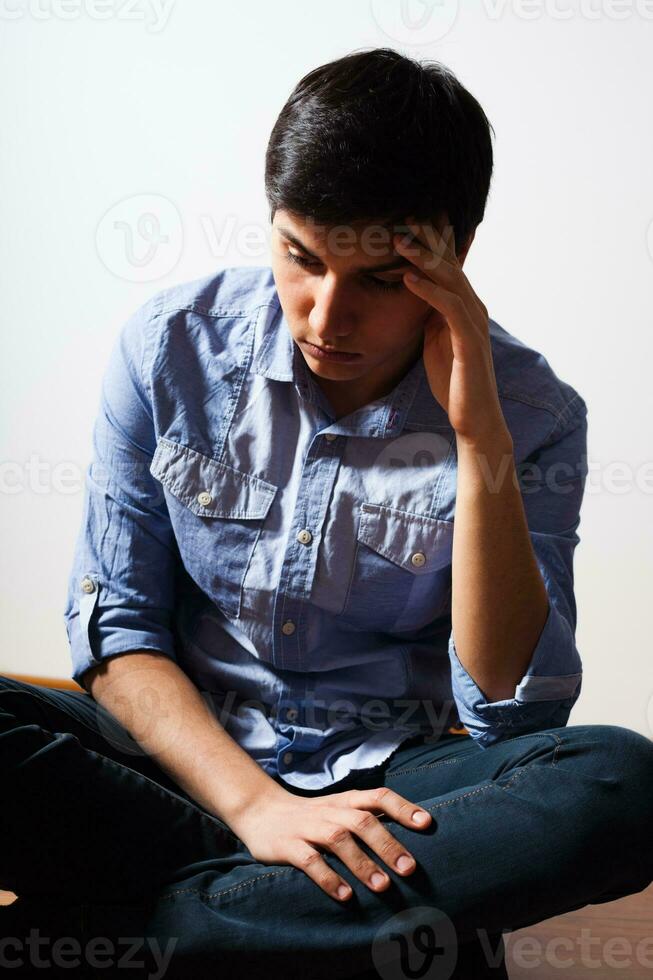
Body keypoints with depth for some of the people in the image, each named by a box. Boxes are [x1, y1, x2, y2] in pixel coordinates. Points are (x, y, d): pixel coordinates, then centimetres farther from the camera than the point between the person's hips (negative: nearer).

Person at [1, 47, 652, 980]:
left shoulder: (531, 412, -8)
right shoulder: (173, 346, -5)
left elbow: (512, 710, -14)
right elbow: (114, 624, -4)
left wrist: (479, 435, -23)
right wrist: (256, 804, -20)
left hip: (391, 780, 0)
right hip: (190, 758, 1)